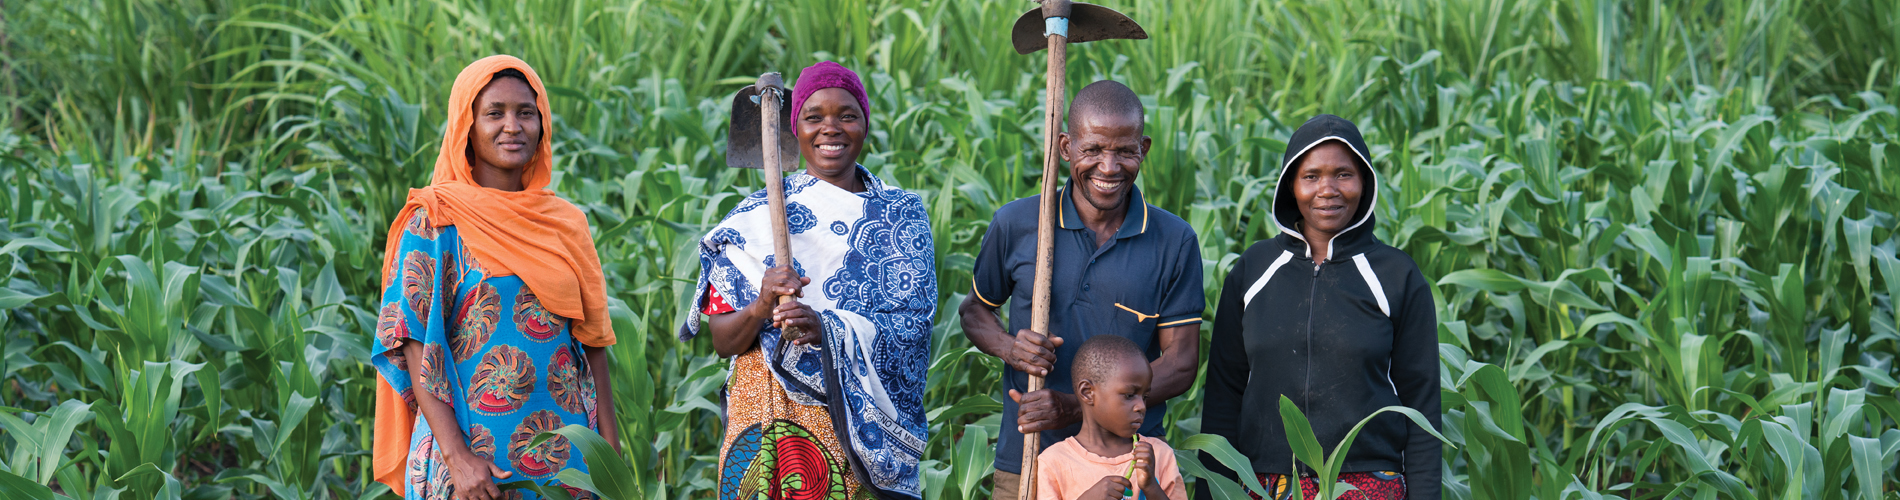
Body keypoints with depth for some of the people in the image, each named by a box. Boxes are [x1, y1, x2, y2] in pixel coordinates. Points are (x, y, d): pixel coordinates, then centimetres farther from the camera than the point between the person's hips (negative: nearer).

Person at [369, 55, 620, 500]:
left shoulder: (567, 223, 8)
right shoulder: (436, 225, -4)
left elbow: (593, 341, 9)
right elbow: (415, 349, -9)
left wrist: (611, 454, 2)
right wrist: (456, 457, -18)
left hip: (565, 456, 4)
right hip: (471, 455, -4)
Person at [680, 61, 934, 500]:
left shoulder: (902, 215, 4)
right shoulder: (755, 217, 3)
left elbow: (913, 323, -8)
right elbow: (722, 341, 1)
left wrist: (827, 330, -24)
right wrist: (760, 307, -20)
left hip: (864, 423, 0)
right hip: (771, 423, 0)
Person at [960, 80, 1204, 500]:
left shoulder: (1175, 242, -2)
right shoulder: (1016, 225, 0)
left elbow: (1181, 364, -4)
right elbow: (974, 309, 15)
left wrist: (1076, 408, -15)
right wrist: (1007, 347, -9)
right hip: (1024, 463, 0)